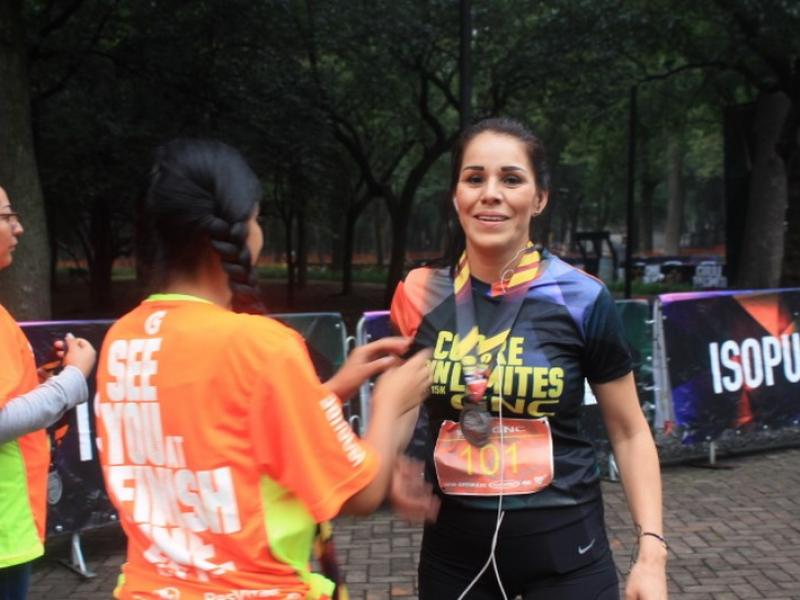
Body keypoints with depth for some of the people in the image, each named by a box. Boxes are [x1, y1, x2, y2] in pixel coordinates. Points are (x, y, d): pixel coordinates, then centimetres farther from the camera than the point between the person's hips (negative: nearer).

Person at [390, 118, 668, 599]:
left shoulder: (583, 299, -10)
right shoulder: (422, 296, -4)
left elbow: (629, 433, -1)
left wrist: (652, 549, -8)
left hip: (563, 545, -2)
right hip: (454, 547, 2)